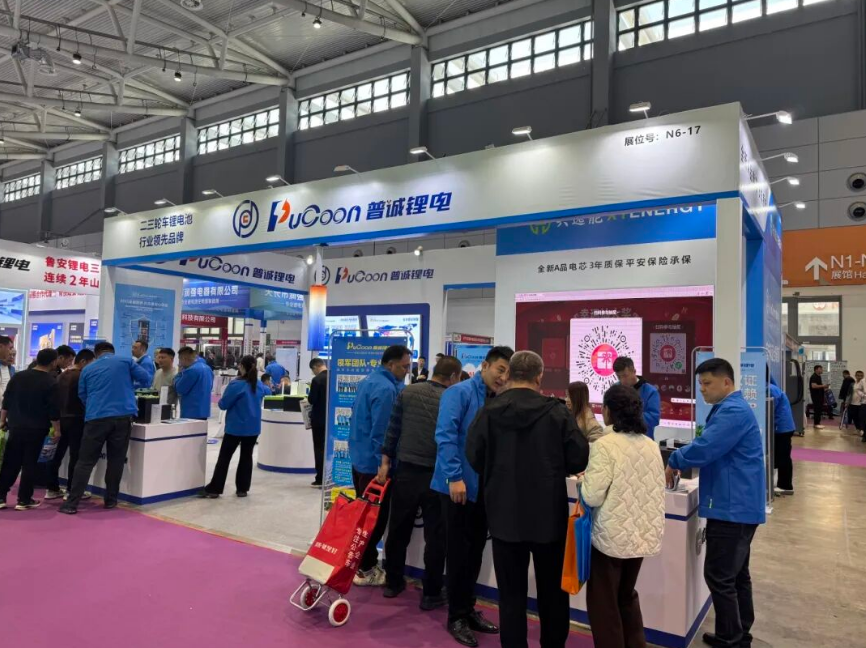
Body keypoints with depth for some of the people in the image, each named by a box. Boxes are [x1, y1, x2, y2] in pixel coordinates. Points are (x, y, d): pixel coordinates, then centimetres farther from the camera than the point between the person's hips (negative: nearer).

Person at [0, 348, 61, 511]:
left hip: (15, 426, 4)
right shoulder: (51, 382, -10)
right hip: (36, 429, -4)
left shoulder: (18, 376, 4)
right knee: (29, 464, 3)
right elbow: (53, 410, -10)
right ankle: (24, 500, 8)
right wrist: (57, 430, -2)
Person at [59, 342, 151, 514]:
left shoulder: (87, 369, 15)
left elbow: (82, 396, 21)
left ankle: (72, 503, 4)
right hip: (123, 416, 0)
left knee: (85, 461, 5)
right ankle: (110, 500, 17)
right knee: (116, 460, 10)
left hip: (96, 418, 1)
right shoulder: (126, 362, 10)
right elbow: (145, 377, 8)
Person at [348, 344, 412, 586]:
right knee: (376, 517, 1)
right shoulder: (386, 389, -22)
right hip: (374, 462, -10)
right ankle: (366, 569, 10)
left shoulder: (369, 380, 10)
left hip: (360, 457, 10)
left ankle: (362, 561, 30)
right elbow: (381, 432, -24)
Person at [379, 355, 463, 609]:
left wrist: (386, 461, 5)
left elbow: (393, 429, 0)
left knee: (398, 530, 17)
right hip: (436, 475, -3)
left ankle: (393, 582, 30)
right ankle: (431, 594, 15)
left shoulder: (407, 392, 1)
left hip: (406, 469, 3)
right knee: (435, 536, 8)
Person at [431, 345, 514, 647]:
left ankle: (468, 609, 30)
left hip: (483, 488, 7)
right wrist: (455, 477, -25)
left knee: (475, 552, 16)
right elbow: (446, 435, -21)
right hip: (459, 485, -7)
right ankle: (457, 616, 18)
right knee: (458, 553, 4)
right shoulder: (460, 392, -12)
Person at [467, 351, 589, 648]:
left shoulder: (490, 411, -9)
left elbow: (474, 457, -5)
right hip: (549, 514, 0)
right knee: (552, 591, 19)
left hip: (505, 515, 0)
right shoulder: (556, 411, -11)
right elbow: (580, 458, -9)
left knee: (511, 593, 11)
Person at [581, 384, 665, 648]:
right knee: (627, 595, 25)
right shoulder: (651, 446, 2)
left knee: (604, 602, 10)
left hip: (612, 535, -7)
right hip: (644, 533, 7)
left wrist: (584, 480, 0)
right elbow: (657, 491, 10)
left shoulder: (605, 445, -18)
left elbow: (592, 497, -19)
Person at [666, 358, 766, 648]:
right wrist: (682, 462, 5)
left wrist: (674, 462, -10)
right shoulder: (729, 409, 15)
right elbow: (714, 449, 20)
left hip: (733, 506, -11)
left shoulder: (734, 411, -20)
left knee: (719, 576, -2)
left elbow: (705, 448, -26)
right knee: (736, 574, 19)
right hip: (737, 504, 11)